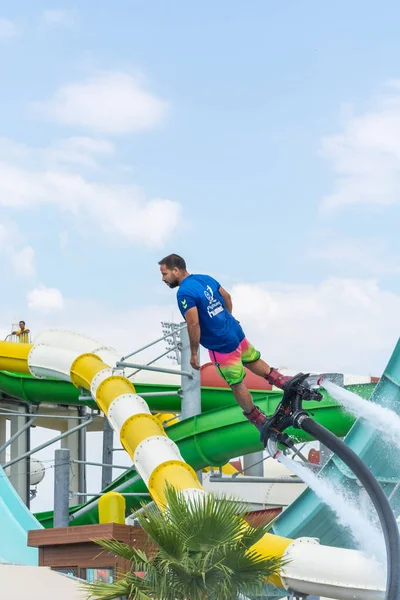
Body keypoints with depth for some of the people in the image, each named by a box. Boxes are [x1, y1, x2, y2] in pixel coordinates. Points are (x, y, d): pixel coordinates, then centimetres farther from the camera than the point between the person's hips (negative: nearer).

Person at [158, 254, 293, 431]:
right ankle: (281, 381, 40)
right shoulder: (206, 279, 4)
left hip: (221, 346, -7)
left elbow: (193, 324, -27)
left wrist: (193, 353, -17)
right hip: (236, 333, 7)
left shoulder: (184, 293, -22)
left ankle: (256, 418, 26)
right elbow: (227, 297, 16)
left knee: (237, 385, 11)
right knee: (254, 361, 30)